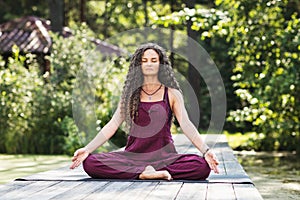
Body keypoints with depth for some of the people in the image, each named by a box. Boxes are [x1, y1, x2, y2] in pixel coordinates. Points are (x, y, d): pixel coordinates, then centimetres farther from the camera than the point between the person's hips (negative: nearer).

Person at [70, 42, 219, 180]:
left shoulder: (172, 94, 7)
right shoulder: (131, 94, 12)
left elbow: (186, 125, -3)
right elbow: (112, 125, 6)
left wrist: (206, 151, -19)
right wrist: (87, 149, -6)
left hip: (164, 155, -1)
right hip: (132, 155, 1)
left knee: (202, 166, -32)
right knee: (89, 163, -25)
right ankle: (144, 173, -25)